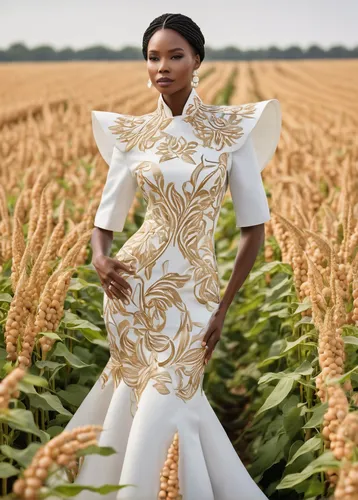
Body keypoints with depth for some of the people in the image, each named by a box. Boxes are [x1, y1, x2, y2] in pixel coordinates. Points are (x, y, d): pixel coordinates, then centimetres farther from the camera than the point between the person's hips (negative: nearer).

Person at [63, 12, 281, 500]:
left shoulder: (231, 129, -2)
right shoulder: (134, 134, 4)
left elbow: (254, 226, -1)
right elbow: (107, 216, 11)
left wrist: (223, 307, -3)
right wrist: (100, 256, -12)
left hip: (193, 286, -2)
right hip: (136, 279, 2)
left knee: (162, 407, -2)